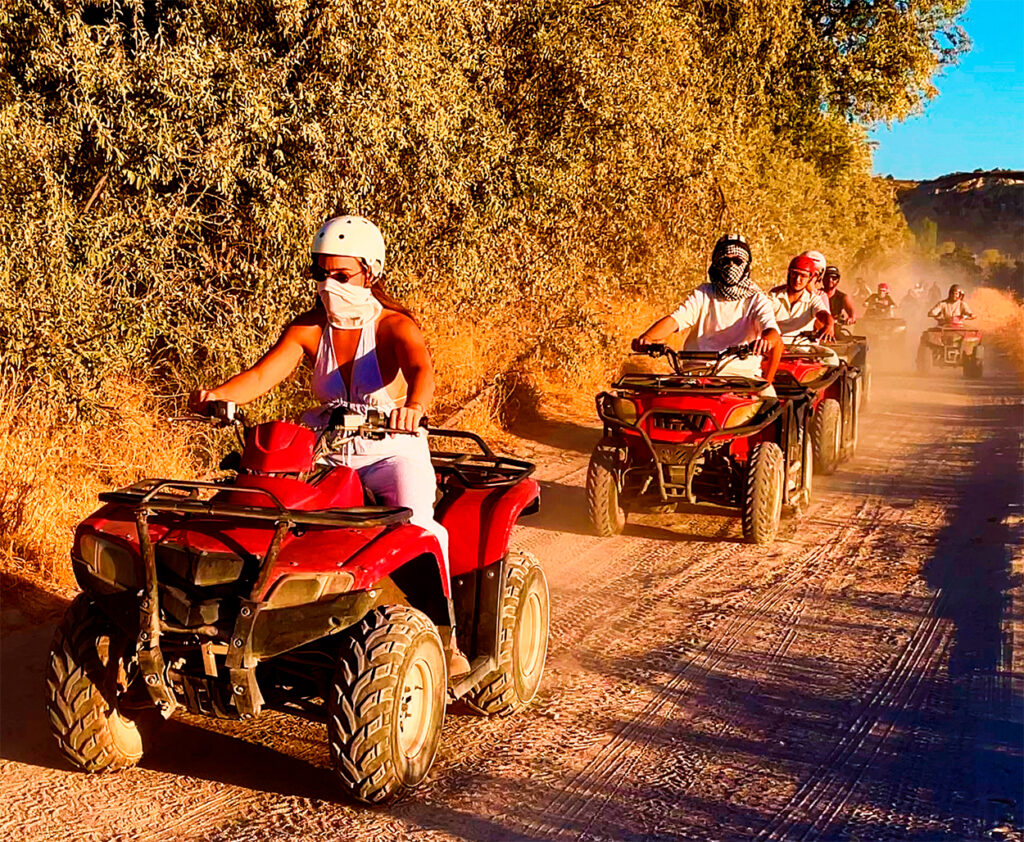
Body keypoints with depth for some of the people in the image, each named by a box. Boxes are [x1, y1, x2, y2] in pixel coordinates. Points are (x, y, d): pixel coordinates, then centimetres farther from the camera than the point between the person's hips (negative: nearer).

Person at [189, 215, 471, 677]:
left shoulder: (394, 326, -11)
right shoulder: (308, 329, 1)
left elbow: (421, 370, -32)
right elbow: (262, 375, -12)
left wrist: (413, 406, -56)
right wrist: (217, 394, -33)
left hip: (392, 451, -4)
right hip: (328, 452, 4)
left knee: (416, 526, -30)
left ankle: (445, 635, -10)